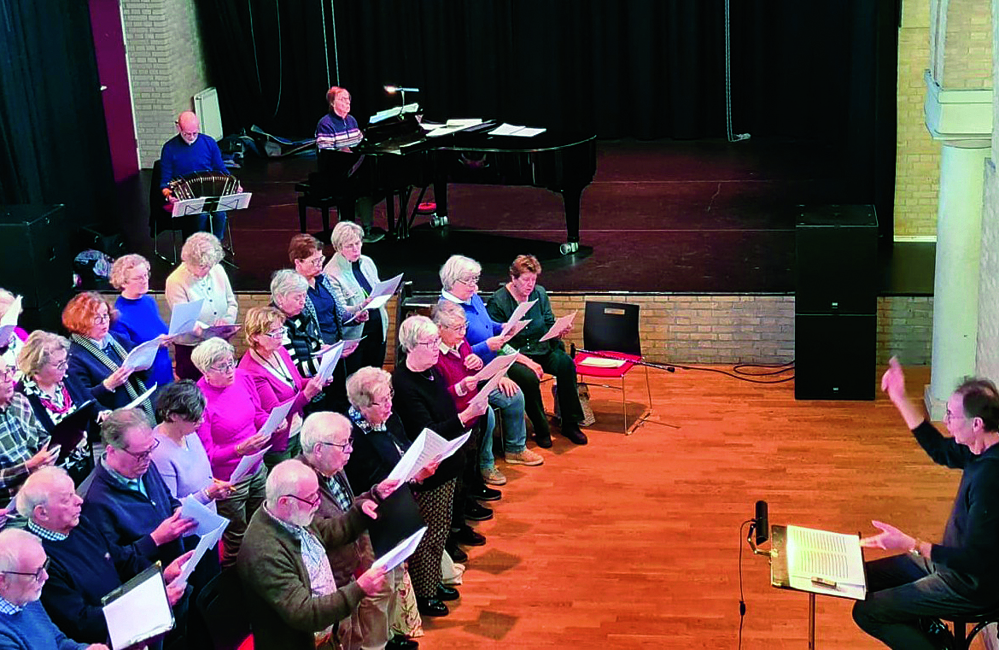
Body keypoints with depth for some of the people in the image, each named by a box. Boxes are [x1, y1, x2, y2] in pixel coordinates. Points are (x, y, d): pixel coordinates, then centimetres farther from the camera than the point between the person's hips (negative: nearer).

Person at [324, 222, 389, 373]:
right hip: (354, 335, -6)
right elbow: (339, 310, -19)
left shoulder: (367, 262, 8)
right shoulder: (332, 273, -13)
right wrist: (361, 307, -37)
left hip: (378, 330, 6)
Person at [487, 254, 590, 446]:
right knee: (529, 376, -34)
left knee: (565, 364, -23)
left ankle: (570, 424, -14)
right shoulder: (497, 302, -7)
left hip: (541, 349, 5)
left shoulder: (540, 293, 8)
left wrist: (559, 332, -12)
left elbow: (550, 325, 13)